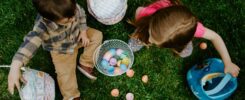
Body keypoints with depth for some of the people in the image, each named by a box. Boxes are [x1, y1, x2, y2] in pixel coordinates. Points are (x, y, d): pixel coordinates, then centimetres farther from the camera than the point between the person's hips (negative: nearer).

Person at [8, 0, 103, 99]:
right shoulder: (43, 27, -43)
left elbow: (81, 14, -9)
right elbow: (30, 42, -54)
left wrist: (83, 32, -13)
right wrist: (15, 67, -65)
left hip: (77, 36, 4)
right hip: (61, 50, -4)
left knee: (97, 35, -1)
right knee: (65, 73, -9)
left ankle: (85, 64, 2)